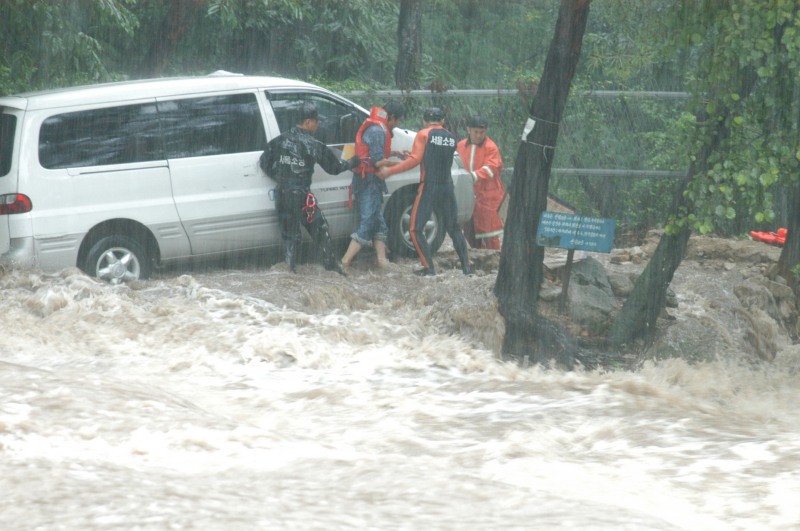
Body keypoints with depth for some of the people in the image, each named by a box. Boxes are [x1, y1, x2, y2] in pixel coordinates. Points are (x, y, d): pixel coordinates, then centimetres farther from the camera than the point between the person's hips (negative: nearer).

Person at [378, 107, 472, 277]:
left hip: (428, 187, -5)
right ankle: (466, 266, 10)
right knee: (454, 228, 16)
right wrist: (411, 156, 21)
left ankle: (429, 268, -8)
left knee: (416, 229, 1)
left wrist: (390, 170, -8)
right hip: (447, 187, 5)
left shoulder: (424, 135, -4)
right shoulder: (451, 138, 12)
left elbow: (415, 160, -11)